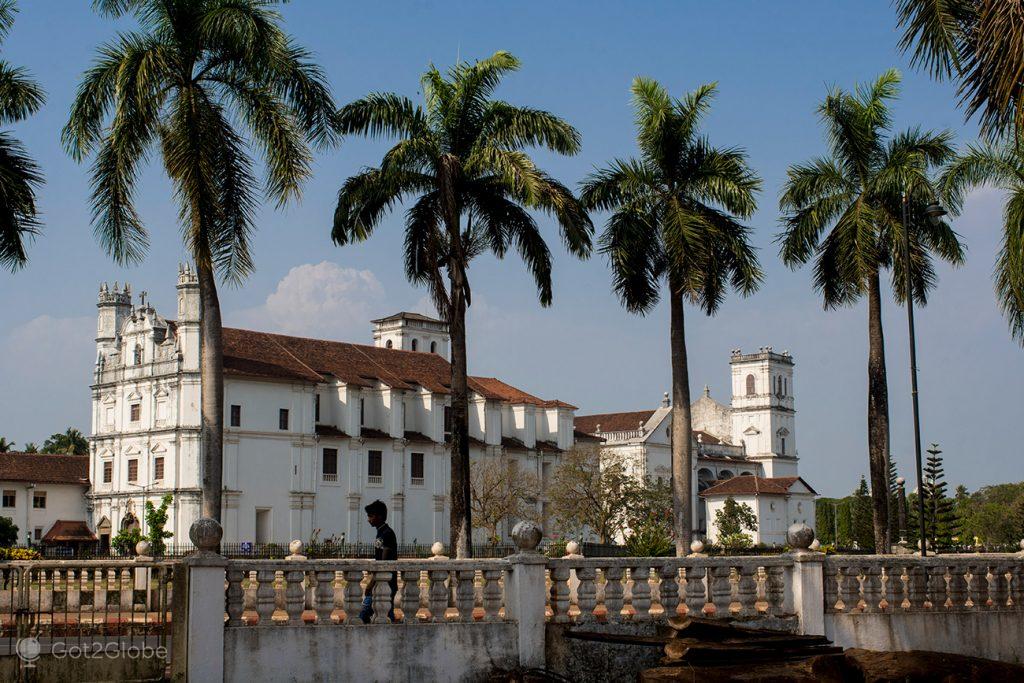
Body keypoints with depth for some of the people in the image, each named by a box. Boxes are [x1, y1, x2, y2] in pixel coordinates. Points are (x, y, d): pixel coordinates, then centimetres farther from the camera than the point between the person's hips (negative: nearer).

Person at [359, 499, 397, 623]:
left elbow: (384, 562, -20)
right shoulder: (380, 534, 15)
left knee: (387, 617, -6)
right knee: (364, 614, 7)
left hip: (386, 584, -10)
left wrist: (371, 584, -20)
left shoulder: (387, 534, -15)